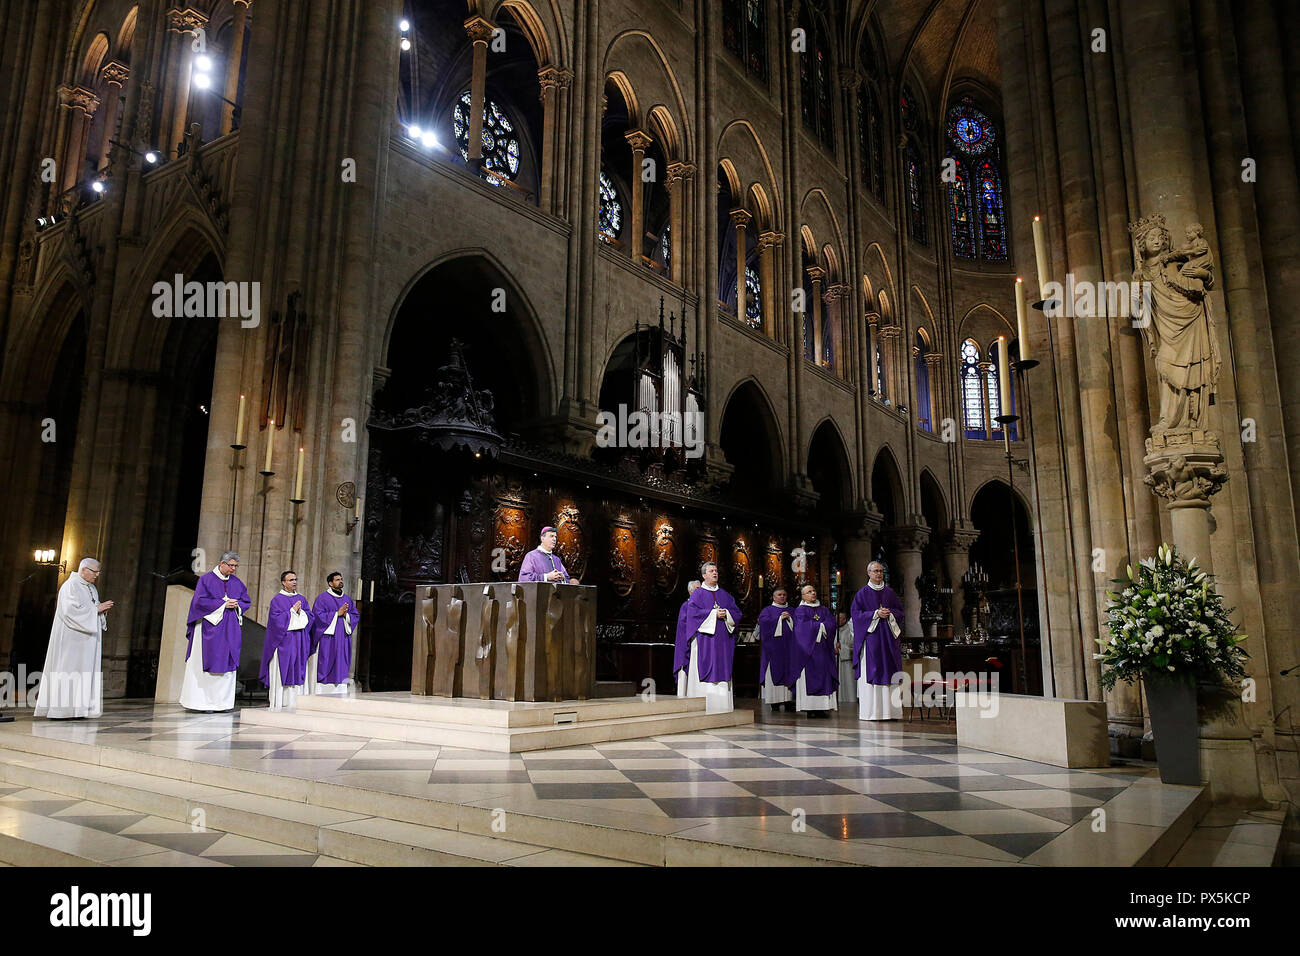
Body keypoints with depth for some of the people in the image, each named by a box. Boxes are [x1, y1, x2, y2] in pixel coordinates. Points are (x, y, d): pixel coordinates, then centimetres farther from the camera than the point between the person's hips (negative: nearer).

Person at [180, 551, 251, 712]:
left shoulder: (237, 583, 12)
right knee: (208, 663, -4)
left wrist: (237, 605, -6)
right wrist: (223, 604, -15)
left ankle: (222, 701, 8)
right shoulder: (206, 579, -3)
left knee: (227, 663, 3)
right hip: (210, 628, -5)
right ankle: (204, 702, 2)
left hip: (230, 630, 5)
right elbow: (200, 601, -11)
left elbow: (247, 601, 16)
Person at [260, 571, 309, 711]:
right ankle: (277, 705, -1)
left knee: (296, 672, 4)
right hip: (282, 641, -5)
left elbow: (309, 618, 9)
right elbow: (276, 619, -13)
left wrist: (300, 612, -8)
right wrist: (292, 610, -13)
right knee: (280, 672, -4)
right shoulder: (277, 600, -2)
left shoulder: (301, 598, 14)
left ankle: (293, 704, 8)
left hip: (298, 642, 5)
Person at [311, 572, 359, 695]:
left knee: (341, 668, 4)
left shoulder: (348, 599, 15)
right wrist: (337, 613, -13)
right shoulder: (322, 597, -1)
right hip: (327, 640, -5)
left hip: (343, 640, 5)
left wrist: (346, 615, -9)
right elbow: (318, 615, -11)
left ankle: (339, 693, 6)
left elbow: (356, 615, 11)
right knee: (325, 666, -7)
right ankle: (322, 695, -4)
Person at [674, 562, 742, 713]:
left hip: (722, 641, 5)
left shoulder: (725, 595, 17)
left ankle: (721, 706, 5)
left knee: (722, 671, 2)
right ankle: (703, 707, -8)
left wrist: (726, 614, -9)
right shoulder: (697, 594, 3)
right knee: (704, 672, -9)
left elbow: (737, 613, 12)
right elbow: (693, 613, -11)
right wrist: (714, 614, -15)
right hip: (704, 640, -5)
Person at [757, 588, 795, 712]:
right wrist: (780, 618, -11)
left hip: (788, 646, 3)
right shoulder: (768, 610, 8)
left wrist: (789, 618, -9)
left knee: (789, 672, -1)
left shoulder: (791, 610, 19)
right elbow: (763, 621, -10)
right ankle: (775, 702, -5)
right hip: (774, 647, -3)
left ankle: (788, 699, 1)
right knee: (775, 672, -6)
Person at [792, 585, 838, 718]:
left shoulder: (824, 610, 18)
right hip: (807, 648, -5)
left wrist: (819, 626, -8)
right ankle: (810, 708, -9)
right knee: (808, 676, -8)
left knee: (824, 676, -2)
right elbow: (804, 626, -12)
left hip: (823, 649, 5)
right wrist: (821, 625, -4)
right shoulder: (800, 610, 2)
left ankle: (822, 707, -2)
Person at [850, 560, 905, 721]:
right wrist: (876, 613, -14)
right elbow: (856, 613, -4)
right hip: (870, 637, -4)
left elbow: (900, 610, 14)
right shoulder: (863, 593, 2)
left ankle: (890, 710, 3)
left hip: (888, 637, 4)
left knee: (889, 672, 0)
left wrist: (890, 613, -7)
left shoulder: (890, 592, 13)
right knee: (869, 673, -6)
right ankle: (870, 712, -5)